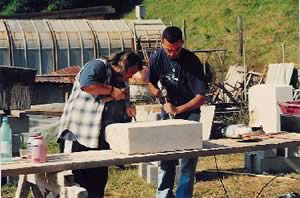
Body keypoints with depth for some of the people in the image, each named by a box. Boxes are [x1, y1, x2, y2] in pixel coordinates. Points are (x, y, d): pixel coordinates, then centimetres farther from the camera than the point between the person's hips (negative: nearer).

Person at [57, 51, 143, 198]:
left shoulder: (122, 83, 20)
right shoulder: (98, 66, -6)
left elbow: (118, 110, 26)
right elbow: (86, 84, -26)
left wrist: (127, 110, 4)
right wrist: (111, 90, -19)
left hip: (101, 141, 9)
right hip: (77, 136, -8)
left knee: (98, 180, 12)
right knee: (76, 181, -6)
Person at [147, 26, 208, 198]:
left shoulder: (192, 61, -19)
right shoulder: (157, 58, -7)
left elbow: (201, 97, -20)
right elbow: (151, 84, 8)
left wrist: (178, 109, -28)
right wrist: (158, 92, -14)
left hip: (189, 112, -3)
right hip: (167, 112, 3)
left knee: (188, 160, -7)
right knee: (165, 157, 4)